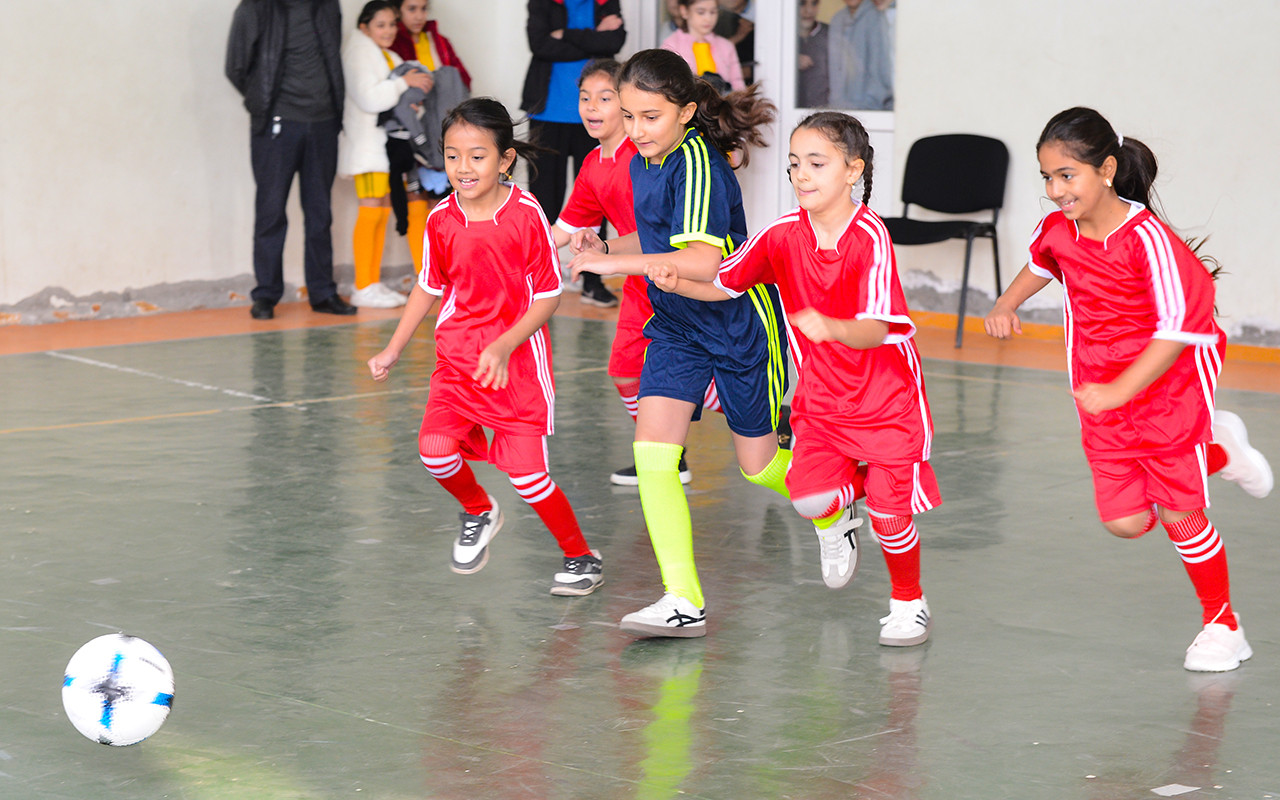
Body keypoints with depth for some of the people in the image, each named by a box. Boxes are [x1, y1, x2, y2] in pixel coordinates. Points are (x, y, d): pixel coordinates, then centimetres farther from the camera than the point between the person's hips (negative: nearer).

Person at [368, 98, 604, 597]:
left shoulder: (526, 214, -15)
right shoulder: (442, 219, -3)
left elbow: (548, 296, -10)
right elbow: (429, 288, 14)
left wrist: (503, 347, -21)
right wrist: (393, 350, 14)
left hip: (518, 360, -4)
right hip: (457, 357, 4)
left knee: (526, 472, -7)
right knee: (435, 448, -15)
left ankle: (582, 558, 15)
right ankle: (479, 513, 18)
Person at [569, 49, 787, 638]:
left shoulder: (698, 162, -25)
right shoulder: (643, 164, 1)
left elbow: (702, 259, -36)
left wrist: (614, 262, -35)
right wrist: (608, 250, -1)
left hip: (740, 324, -7)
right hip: (676, 325, 7)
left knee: (759, 465, 7)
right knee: (652, 452, -12)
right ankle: (684, 603, -12)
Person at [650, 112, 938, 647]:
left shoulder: (870, 237, -22)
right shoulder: (784, 234, -7)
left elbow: (876, 330, -31)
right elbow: (723, 283, 1)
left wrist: (832, 328, -52)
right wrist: (677, 283, -18)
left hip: (887, 397, -4)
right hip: (821, 397, 4)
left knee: (890, 512, -5)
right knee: (809, 498, -15)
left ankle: (909, 603, 23)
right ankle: (837, 521, 23)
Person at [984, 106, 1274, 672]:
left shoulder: (1148, 238, -24)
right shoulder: (1057, 231, -6)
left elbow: (1178, 330, -23)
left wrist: (1118, 390, -29)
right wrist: (1006, 306, 6)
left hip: (1169, 387, -5)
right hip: (1102, 397, 6)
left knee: (1179, 514, -1)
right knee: (1126, 522, 3)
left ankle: (1222, 623, 22)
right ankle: (1218, 450, 29)